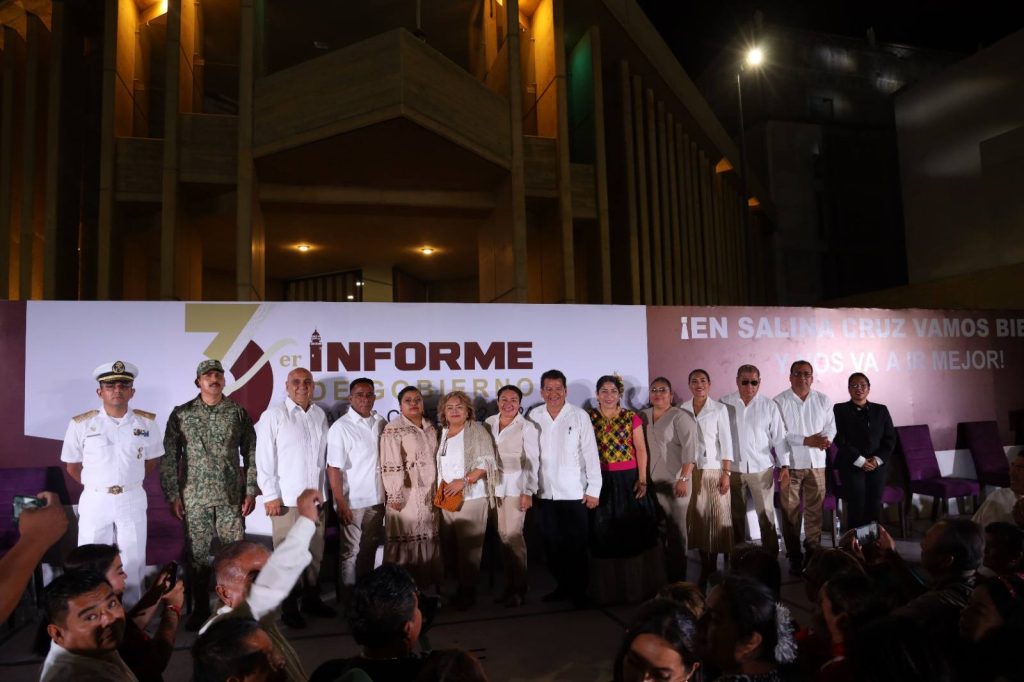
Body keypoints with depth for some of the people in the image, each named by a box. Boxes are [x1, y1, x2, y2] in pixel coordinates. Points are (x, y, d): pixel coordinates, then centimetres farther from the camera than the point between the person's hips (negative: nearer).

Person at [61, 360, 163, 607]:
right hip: (95, 501, -1)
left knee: (133, 562, 10)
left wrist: (128, 482, 8)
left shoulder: (147, 422, -2)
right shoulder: (80, 424, -5)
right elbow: (72, 467, 5)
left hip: (133, 500, 1)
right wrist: (98, 486, 7)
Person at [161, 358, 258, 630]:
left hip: (232, 496, 0)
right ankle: (200, 609, 22)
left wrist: (251, 491, -2)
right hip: (195, 497, 0)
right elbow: (169, 457, 2)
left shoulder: (238, 413, 3)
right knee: (196, 554, 6)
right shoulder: (181, 414, 2)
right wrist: (173, 494, -2)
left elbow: (251, 454, 3)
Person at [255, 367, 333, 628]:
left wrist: (326, 491, 11)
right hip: (287, 499, -4)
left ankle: (312, 599, 27)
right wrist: (271, 495, -11)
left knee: (315, 553, 12)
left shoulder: (320, 415, 8)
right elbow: (264, 457, -8)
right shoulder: (274, 415, -6)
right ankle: (289, 607, 17)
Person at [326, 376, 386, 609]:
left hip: (376, 498, 5)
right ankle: (349, 599, 21)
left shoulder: (380, 423, 1)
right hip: (353, 500, -5)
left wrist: (387, 493, 7)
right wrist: (341, 502, -16)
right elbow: (333, 468, -14)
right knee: (350, 551, 8)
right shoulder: (341, 427, -13)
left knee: (370, 548, 17)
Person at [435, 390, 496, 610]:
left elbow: (487, 462, -12)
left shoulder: (477, 430, -5)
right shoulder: (442, 433, 12)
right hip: (446, 500, 6)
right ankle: (460, 584, 23)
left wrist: (463, 481, -18)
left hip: (471, 498, -5)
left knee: (469, 547, -2)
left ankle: (468, 590, 11)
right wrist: (441, 487, 5)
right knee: (451, 545, 9)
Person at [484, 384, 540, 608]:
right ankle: (509, 583, 19)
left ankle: (519, 588, 6)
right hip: (493, 485, 4)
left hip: (515, 486, -4)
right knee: (502, 536, 7)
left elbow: (533, 462, -6)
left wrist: (528, 492, -10)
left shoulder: (527, 427, -6)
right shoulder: (489, 422, 6)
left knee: (513, 535, -7)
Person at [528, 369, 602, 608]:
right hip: (545, 493, 3)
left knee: (576, 545, 5)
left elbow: (591, 454, -5)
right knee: (552, 544, 13)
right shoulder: (533, 416, 1)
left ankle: (579, 591, 21)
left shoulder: (579, 416, -5)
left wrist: (594, 489, -6)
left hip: (574, 493, -3)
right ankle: (562, 586, 30)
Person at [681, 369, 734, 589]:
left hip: (713, 470, -2)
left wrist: (727, 473, -9)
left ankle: (713, 566, 11)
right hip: (690, 471, 2)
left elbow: (726, 442, -4)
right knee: (697, 518, 5)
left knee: (716, 518, 0)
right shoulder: (683, 409, 6)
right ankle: (705, 567, 14)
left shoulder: (719, 409, -2)